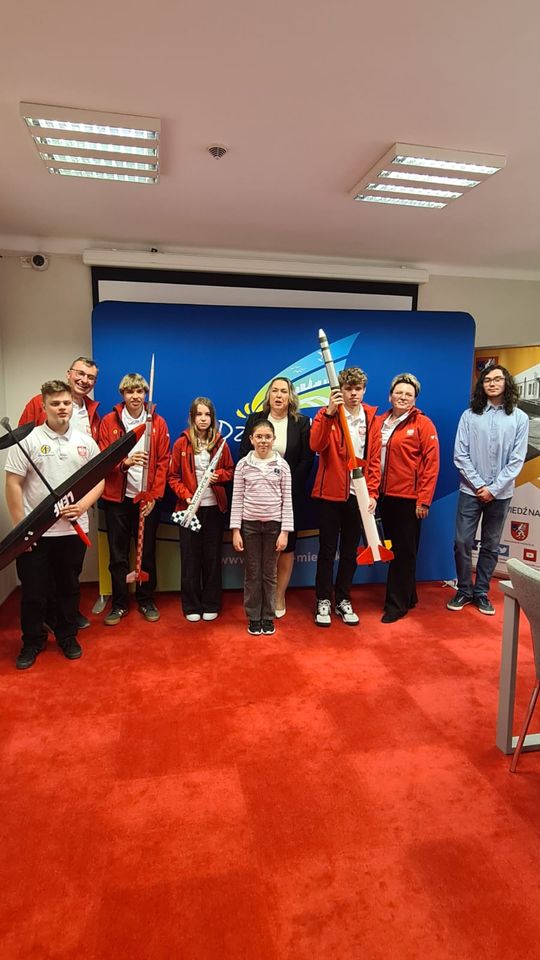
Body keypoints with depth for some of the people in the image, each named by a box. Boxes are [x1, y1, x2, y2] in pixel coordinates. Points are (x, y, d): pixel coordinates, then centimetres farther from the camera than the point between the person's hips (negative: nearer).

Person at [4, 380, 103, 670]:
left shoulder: (85, 441, 4)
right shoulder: (28, 440, -5)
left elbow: (99, 480, 7)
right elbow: (13, 484, -6)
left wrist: (83, 505, -11)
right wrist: (20, 526, -10)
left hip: (73, 530, 3)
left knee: (69, 587, 16)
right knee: (34, 591, 8)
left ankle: (67, 636, 34)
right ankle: (32, 641, 28)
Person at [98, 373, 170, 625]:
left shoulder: (158, 423, 2)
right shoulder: (109, 421, 1)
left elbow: (163, 462, 0)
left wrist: (154, 496, -7)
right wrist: (124, 462, -23)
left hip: (148, 499, 0)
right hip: (117, 498, 0)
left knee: (147, 552, 9)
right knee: (118, 554, 7)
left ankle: (146, 600, 25)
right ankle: (119, 603, 22)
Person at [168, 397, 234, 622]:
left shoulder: (220, 443, 3)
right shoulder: (182, 443, -1)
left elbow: (230, 471, 10)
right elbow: (173, 476, 0)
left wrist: (218, 475, -10)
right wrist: (186, 496, -13)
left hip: (214, 507, 1)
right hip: (189, 507, -1)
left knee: (212, 557, 8)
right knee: (190, 557, 6)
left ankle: (211, 605, 21)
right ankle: (191, 606, 18)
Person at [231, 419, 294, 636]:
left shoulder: (282, 465, -1)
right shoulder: (243, 464, -1)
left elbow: (287, 500, 0)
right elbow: (237, 498, 0)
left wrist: (285, 531, -5)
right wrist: (235, 530, -5)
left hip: (274, 524, 0)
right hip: (249, 524, 0)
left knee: (270, 574, 9)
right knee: (252, 574, 8)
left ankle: (268, 617, 23)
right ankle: (253, 617, 22)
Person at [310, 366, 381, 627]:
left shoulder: (371, 419, 6)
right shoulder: (326, 414, -4)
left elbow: (374, 460, 6)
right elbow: (316, 446, -22)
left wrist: (372, 493, -1)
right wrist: (329, 413, -32)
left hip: (358, 495, 3)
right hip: (330, 494, -3)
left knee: (350, 552, 13)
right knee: (327, 551, 6)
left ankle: (343, 600, 27)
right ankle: (323, 601, 20)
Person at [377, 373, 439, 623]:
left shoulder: (423, 424, -6)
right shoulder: (380, 422, 9)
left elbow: (431, 463, -10)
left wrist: (424, 500, -14)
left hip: (408, 498, -6)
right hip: (385, 496, 6)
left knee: (404, 551, 2)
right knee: (393, 549, 14)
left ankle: (397, 604, 12)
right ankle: (408, 597, 30)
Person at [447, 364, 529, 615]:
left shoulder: (519, 418, 1)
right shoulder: (469, 415, 0)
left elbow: (517, 460, -3)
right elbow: (460, 455, -3)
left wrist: (493, 488, -10)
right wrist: (479, 485, -9)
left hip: (500, 493, 1)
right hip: (471, 490, 0)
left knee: (491, 545, 9)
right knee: (462, 542, -1)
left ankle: (481, 592, 23)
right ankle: (464, 590, 16)